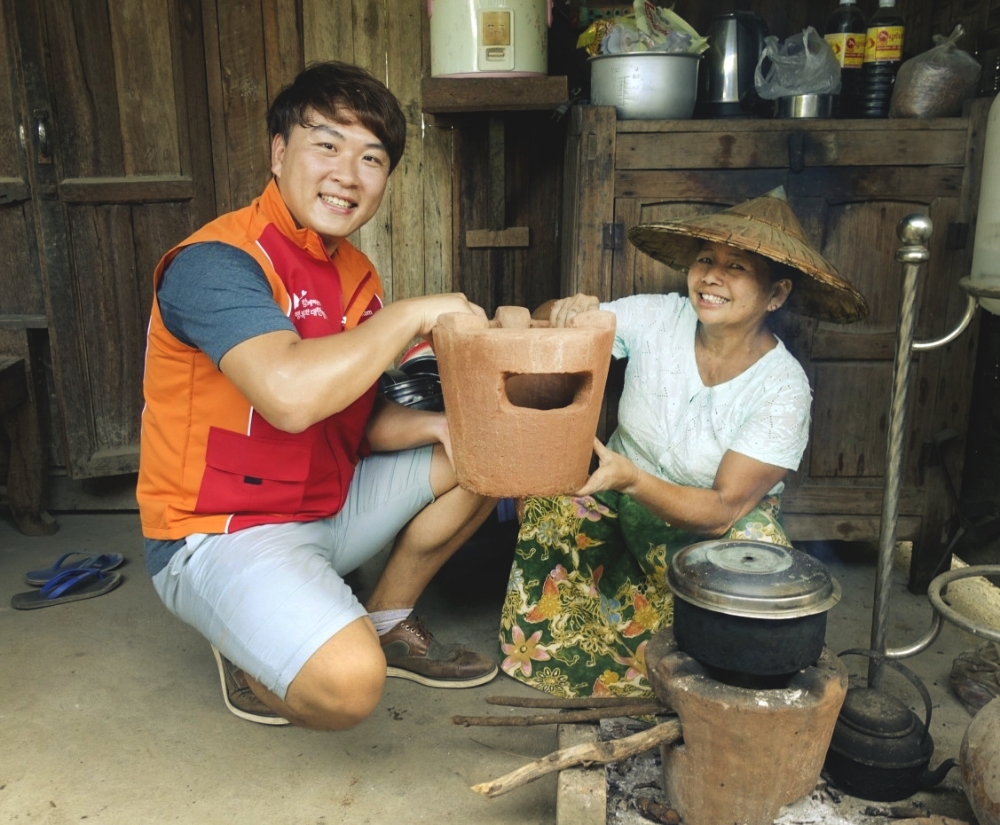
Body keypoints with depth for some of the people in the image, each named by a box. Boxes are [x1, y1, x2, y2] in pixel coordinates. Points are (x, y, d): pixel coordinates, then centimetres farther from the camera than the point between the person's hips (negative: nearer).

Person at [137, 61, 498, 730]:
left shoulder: (355, 271, 5)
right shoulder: (217, 262, -21)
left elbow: (359, 421, 10)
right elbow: (291, 395, -39)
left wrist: (435, 426, -11)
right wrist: (411, 315, -26)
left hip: (329, 503, 9)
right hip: (220, 534, -8)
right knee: (349, 682, -31)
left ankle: (387, 624, 19)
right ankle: (251, 659, 5)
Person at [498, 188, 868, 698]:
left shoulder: (783, 389, -22)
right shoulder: (656, 319, -16)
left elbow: (722, 510, -26)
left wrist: (630, 479, -42)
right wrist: (565, 312, -38)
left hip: (713, 523, -2)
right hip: (625, 502, 3)